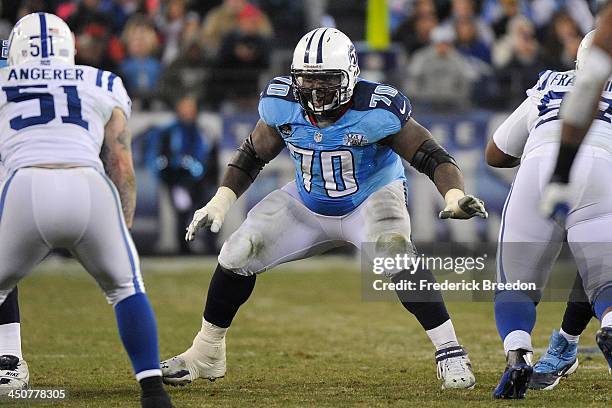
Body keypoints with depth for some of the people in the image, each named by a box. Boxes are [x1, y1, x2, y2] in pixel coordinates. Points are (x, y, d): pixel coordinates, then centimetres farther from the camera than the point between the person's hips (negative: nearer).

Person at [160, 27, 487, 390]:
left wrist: (455, 196, -46)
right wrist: (221, 201, -7)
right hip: (309, 205, 5)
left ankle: (449, 350, -24)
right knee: (238, 254, -4)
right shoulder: (283, 105, -17)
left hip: (371, 199, -4)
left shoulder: (376, 111, -29)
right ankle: (207, 354, 17)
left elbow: (433, 157, -27)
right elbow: (253, 155, 2)